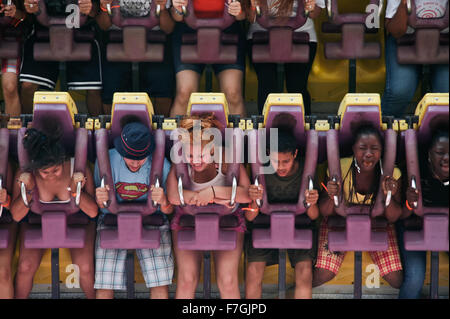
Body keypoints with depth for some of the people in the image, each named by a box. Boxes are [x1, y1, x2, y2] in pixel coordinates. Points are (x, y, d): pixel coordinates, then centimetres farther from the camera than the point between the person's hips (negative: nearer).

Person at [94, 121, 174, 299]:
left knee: (160, 284, -15)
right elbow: (96, 208, 0)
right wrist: (99, 200, -25)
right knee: (104, 285, -13)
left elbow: (169, 210, -3)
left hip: (151, 221, 0)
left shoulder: (161, 165, -9)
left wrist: (163, 202, -27)